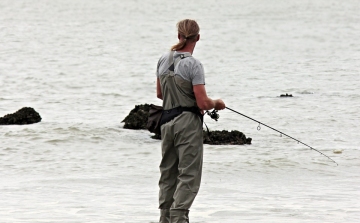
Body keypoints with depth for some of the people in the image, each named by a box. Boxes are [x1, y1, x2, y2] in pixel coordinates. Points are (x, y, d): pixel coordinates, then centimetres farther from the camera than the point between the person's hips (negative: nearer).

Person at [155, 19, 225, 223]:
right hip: (188, 122, -7)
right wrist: (217, 103, 3)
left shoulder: (164, 60, 6)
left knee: (168, 172, 14)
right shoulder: (193, 65, -14)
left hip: (167, 120, 7)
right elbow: (203, 103, -16)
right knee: (189, 175, -4)